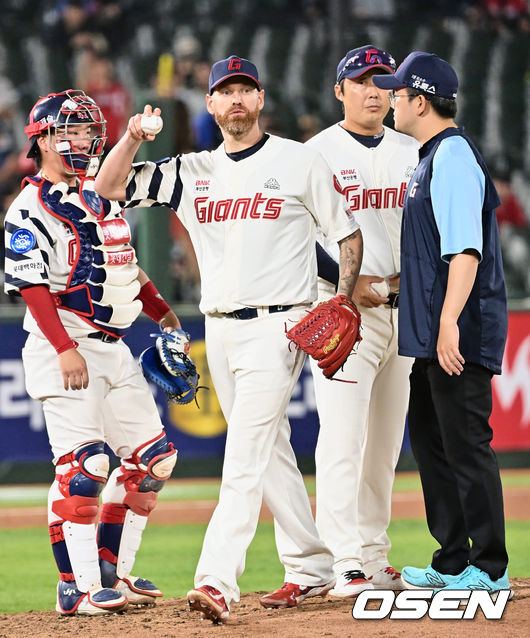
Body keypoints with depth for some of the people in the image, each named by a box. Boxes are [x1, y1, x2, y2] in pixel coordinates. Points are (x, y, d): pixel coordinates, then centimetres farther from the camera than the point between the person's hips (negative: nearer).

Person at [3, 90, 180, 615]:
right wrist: (65, 349, -24)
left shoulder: (99, 199, 17)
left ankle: (112, 570, 15)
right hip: (62, 349, -9)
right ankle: (78, 586, -11)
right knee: (83, 463, -15)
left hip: (112, 349, 9)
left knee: (153, 457, 7)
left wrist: (160, 310, 22)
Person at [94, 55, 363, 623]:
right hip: (220, 331, 6)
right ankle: (311, 569, 22)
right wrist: (132, 138, -14)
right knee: (270, 450, 12)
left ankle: (217, 581, -24)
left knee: (246, 453, -15)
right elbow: (110, 188, 5)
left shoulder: (299, 162, -1)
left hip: (277, 325, -6)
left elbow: (348, 235, 3)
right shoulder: (190, 172, 10)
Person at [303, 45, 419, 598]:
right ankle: (344, 566, -15)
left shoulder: (409, 152, 14)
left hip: (400, 306, 6)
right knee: (342, 437, -13)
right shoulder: (318, 153, -3)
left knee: (385, 442, 9)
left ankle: (374, 558, 15)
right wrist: (348, 282, -17)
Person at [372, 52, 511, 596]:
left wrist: (450, 320, -28)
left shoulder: (453, 155, -14)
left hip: (461, 333, -11)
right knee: (430, 442, 14)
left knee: (466, 445, -8)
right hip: (433, 335, 11)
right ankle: (453, 562, 21)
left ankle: (490, 568, -4)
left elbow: (465, 249, -22)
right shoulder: (432, 157, 18)